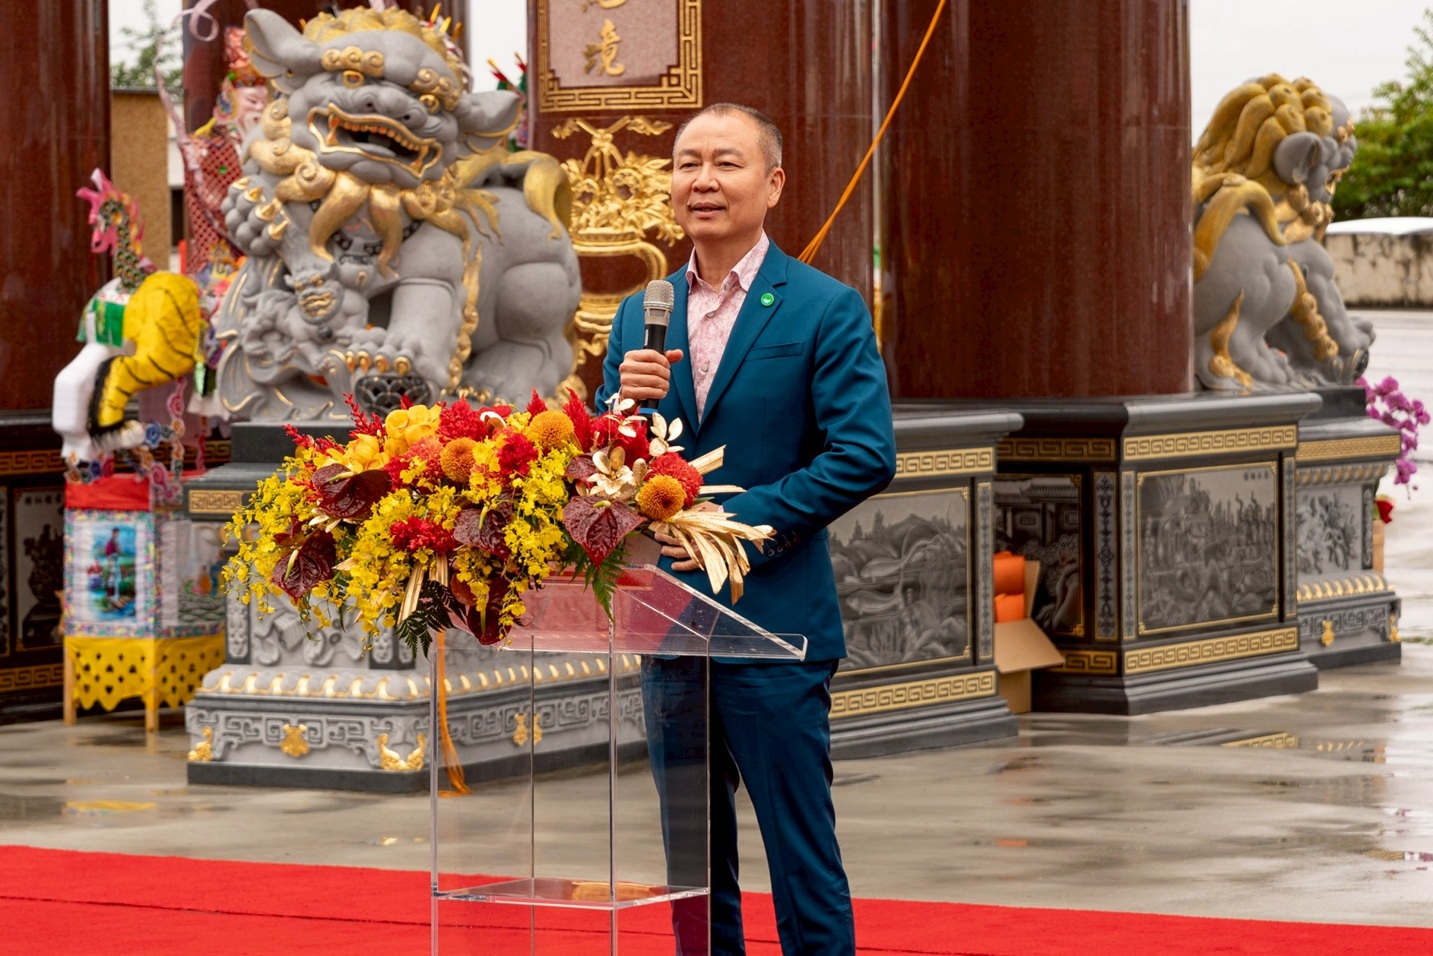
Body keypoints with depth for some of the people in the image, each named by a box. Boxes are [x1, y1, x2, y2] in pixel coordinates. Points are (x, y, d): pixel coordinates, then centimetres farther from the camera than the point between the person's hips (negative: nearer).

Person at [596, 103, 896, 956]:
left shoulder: (827, 310, -4)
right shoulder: (643, 316, 12)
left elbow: (865, 457, -12)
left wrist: (738, 523, -17)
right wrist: (625, 401, -9)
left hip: (774, 627, -6)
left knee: (801, 853, -2)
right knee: (692, 855, 12)